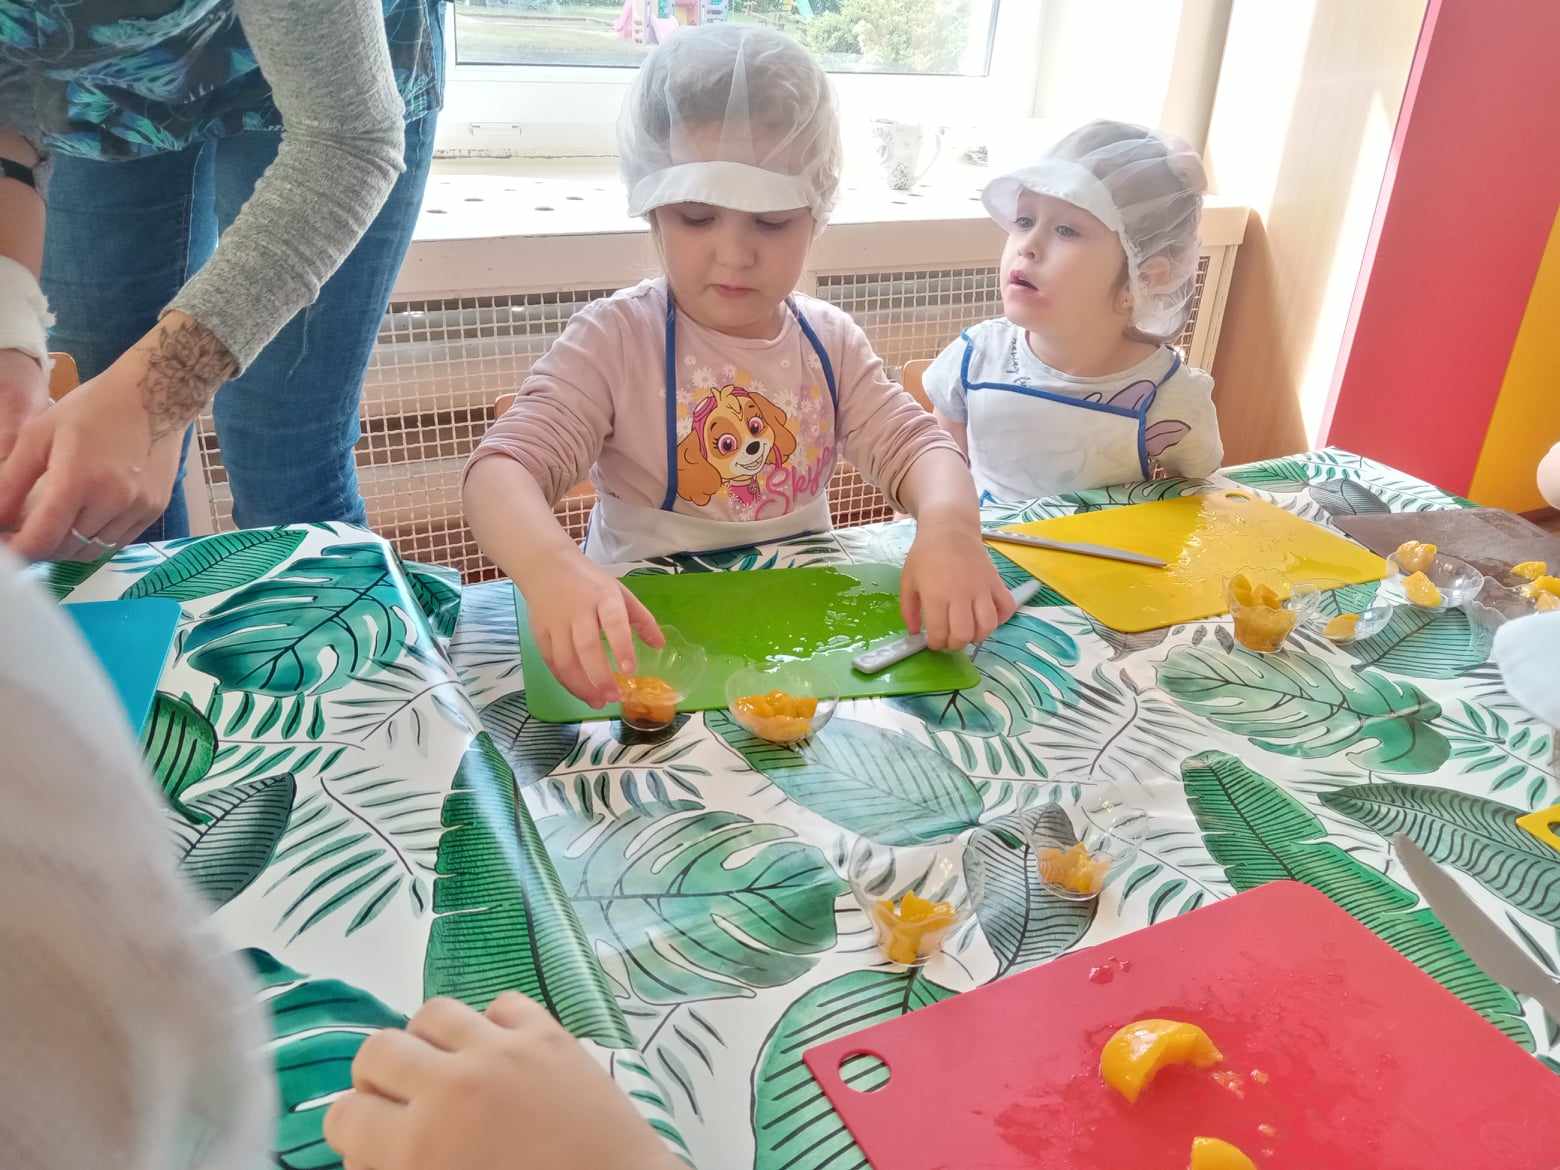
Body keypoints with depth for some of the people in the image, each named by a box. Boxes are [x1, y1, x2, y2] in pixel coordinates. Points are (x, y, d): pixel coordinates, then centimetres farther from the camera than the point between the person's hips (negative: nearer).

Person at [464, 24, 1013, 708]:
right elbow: (504, 467, -21)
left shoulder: (829, 341, 3)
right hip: (645, 622, -6)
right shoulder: (614, 339, -11)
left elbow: (914, 445, -3)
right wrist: (550, 566, -46)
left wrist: (949, 524, -29)